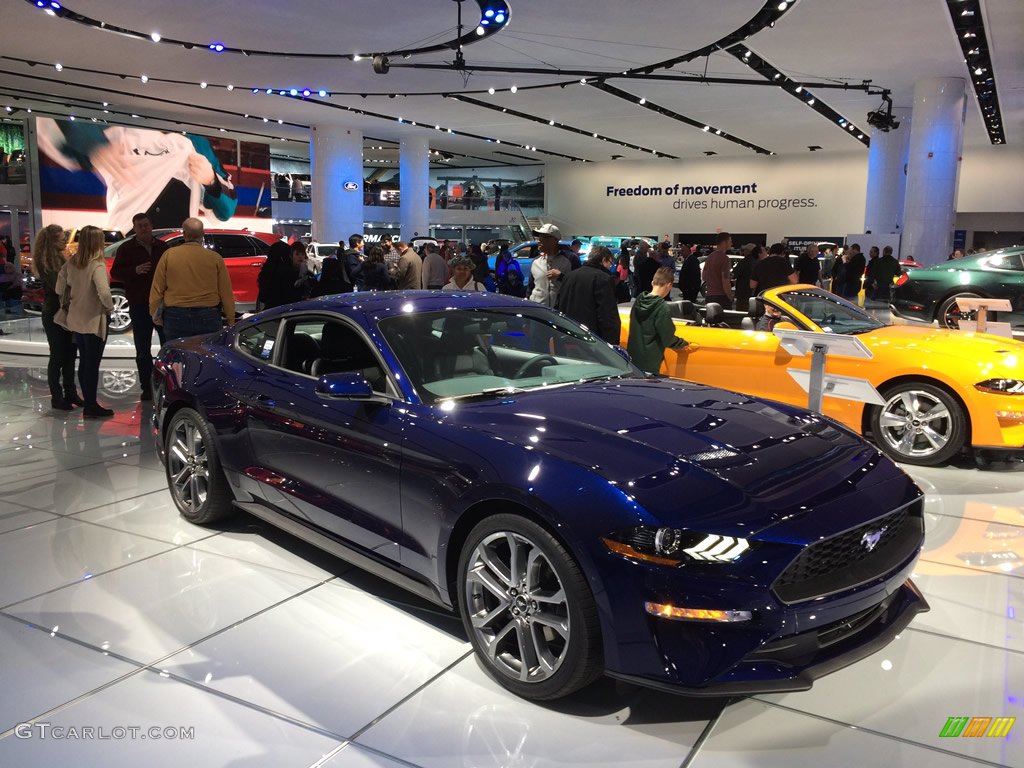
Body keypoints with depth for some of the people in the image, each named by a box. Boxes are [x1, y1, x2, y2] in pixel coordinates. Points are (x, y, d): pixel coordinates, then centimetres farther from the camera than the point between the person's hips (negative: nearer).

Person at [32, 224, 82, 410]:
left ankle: (70, 393, 20)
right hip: (54, 313, -7)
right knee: (58, 355, -1)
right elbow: (56, 286, -21)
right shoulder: (44, 262, -12)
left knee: (70, 354, 10)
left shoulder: (62, 258, 10)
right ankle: (56, 397, 7)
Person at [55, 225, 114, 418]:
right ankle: (91, 407, 9)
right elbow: (104, 293, -30)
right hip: (94, 321, -7)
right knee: (92, 364, 2)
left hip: (76, 319, 7)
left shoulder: (71, 263, 1)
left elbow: (60, 288, 5)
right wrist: (110, 306, -13)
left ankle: (88, 402, 26)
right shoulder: (97, 266, -21)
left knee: (84, 362, 17)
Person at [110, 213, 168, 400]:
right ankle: (146, 388, 11)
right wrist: (135, 270, -17)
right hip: (139, 306, -1)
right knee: (143, 351, 4)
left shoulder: (163, 247, 10)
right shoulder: (126, 249, 3)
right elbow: (115, 273, 0)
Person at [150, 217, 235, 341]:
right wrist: (231, 319, 6)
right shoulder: (215, 258, -4)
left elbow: (157, 289, 3)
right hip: (208, 318, 0)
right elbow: (226, 293, -2)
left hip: (175, 317, 1)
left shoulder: (169, 255, -1)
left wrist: (154, 313, 15)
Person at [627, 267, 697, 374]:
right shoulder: (662, 308, -20)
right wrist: (686, 345, 3)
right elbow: (668, 340, -15)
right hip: (649, 365, -7)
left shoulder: (638, 301, 1)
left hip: (632, 358, 7)